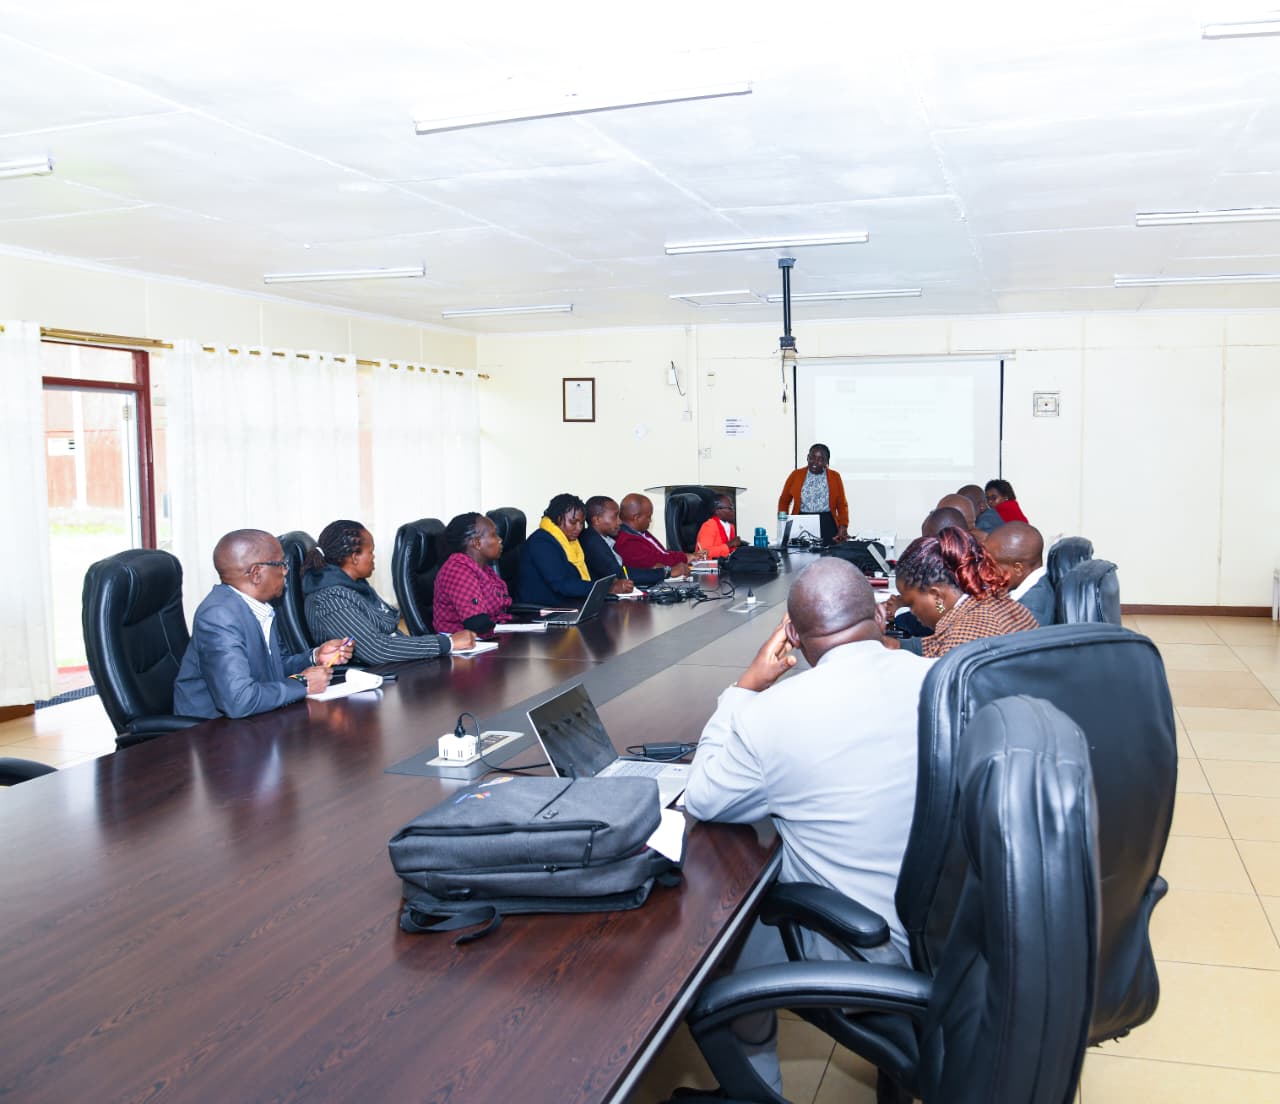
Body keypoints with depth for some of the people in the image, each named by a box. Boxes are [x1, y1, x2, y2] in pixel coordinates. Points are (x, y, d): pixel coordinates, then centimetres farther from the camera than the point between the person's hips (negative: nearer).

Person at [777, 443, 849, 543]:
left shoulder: (835, 476, 6)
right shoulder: (796, 475, 5)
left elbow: (842, 504, 6)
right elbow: (784, 501, 9)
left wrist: (843, 527, -6)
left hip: (827, 525, 0)